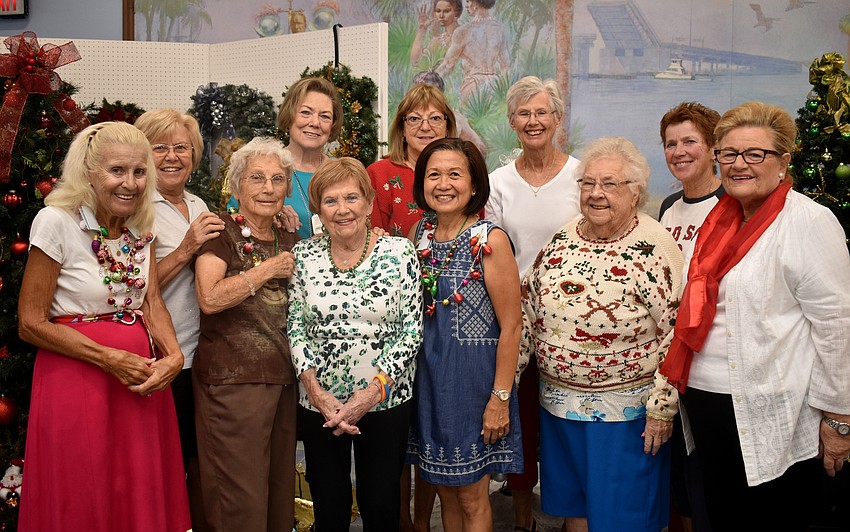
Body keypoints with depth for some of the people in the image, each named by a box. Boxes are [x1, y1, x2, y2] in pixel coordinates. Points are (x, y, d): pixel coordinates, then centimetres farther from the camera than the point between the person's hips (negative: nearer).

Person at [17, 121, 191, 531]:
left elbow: (152, 300, 3)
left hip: (142, 376, 5)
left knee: (143, 497, 13)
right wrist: (110, 359, -16)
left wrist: (173, 356, -15)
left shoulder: (141, 225, 5)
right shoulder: (57, 221, -13)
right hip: (77, 377, -5)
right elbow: (30, 324, -12)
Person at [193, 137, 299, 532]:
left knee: (280, 491, 13)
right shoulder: (221, 231, -4)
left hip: (284, 378, 6)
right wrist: (269, 269, -12)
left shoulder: (290, 241, 13)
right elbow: (210, 298, -20)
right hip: (232, 380, -6)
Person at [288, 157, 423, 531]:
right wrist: (315, 390, -12)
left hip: (385, 400, -1)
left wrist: (373, 391, -15)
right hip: (319, 404, 2)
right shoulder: (304, 255, 0)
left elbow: (412, 331, -8)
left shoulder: (399, 252, -6)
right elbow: (296, 327, 0)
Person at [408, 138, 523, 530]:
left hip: (473, 372, -5)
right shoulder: (419, 235, 3)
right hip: (427, 372, 5)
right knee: (445, 491, 17)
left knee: (472, 499, 7)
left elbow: (511, 326, -14)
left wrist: (500, 398, -15)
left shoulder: (490, 240, -14)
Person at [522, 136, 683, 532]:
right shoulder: (562, 240, 3)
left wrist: (661, 408, -14)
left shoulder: (654, 249, -14)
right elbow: (528, 309, 10)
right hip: (558, 401, 6)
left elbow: (675, 333, -15)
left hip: (625, 410, -5)